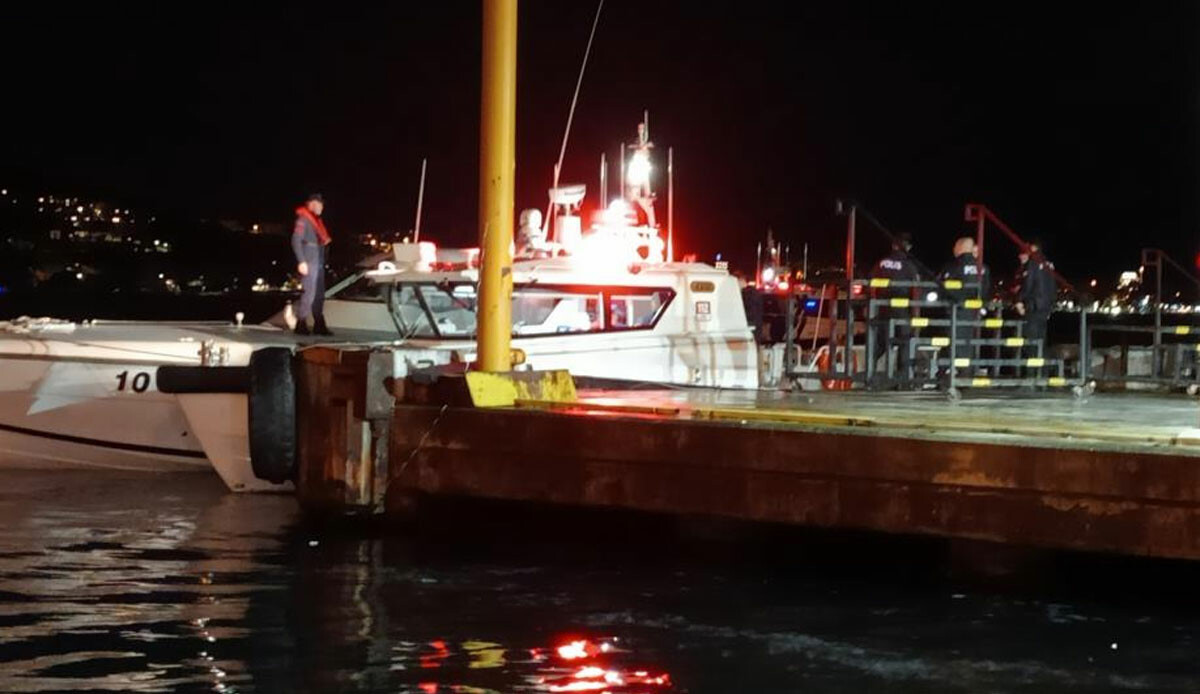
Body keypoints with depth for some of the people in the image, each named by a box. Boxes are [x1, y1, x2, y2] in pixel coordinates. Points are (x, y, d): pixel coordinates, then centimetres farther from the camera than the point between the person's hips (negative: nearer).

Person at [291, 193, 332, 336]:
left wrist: (325, 241, 8)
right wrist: (301, 261, -19)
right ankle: (301, 325, -9)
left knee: (319, 294, 10)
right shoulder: (303, 219, -7)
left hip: (318, 262, 10)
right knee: (308, 293, -12)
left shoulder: (315, 220, 20)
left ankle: (319, 325, 15)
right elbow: (296, 241, -14)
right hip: (309, 262, -10)